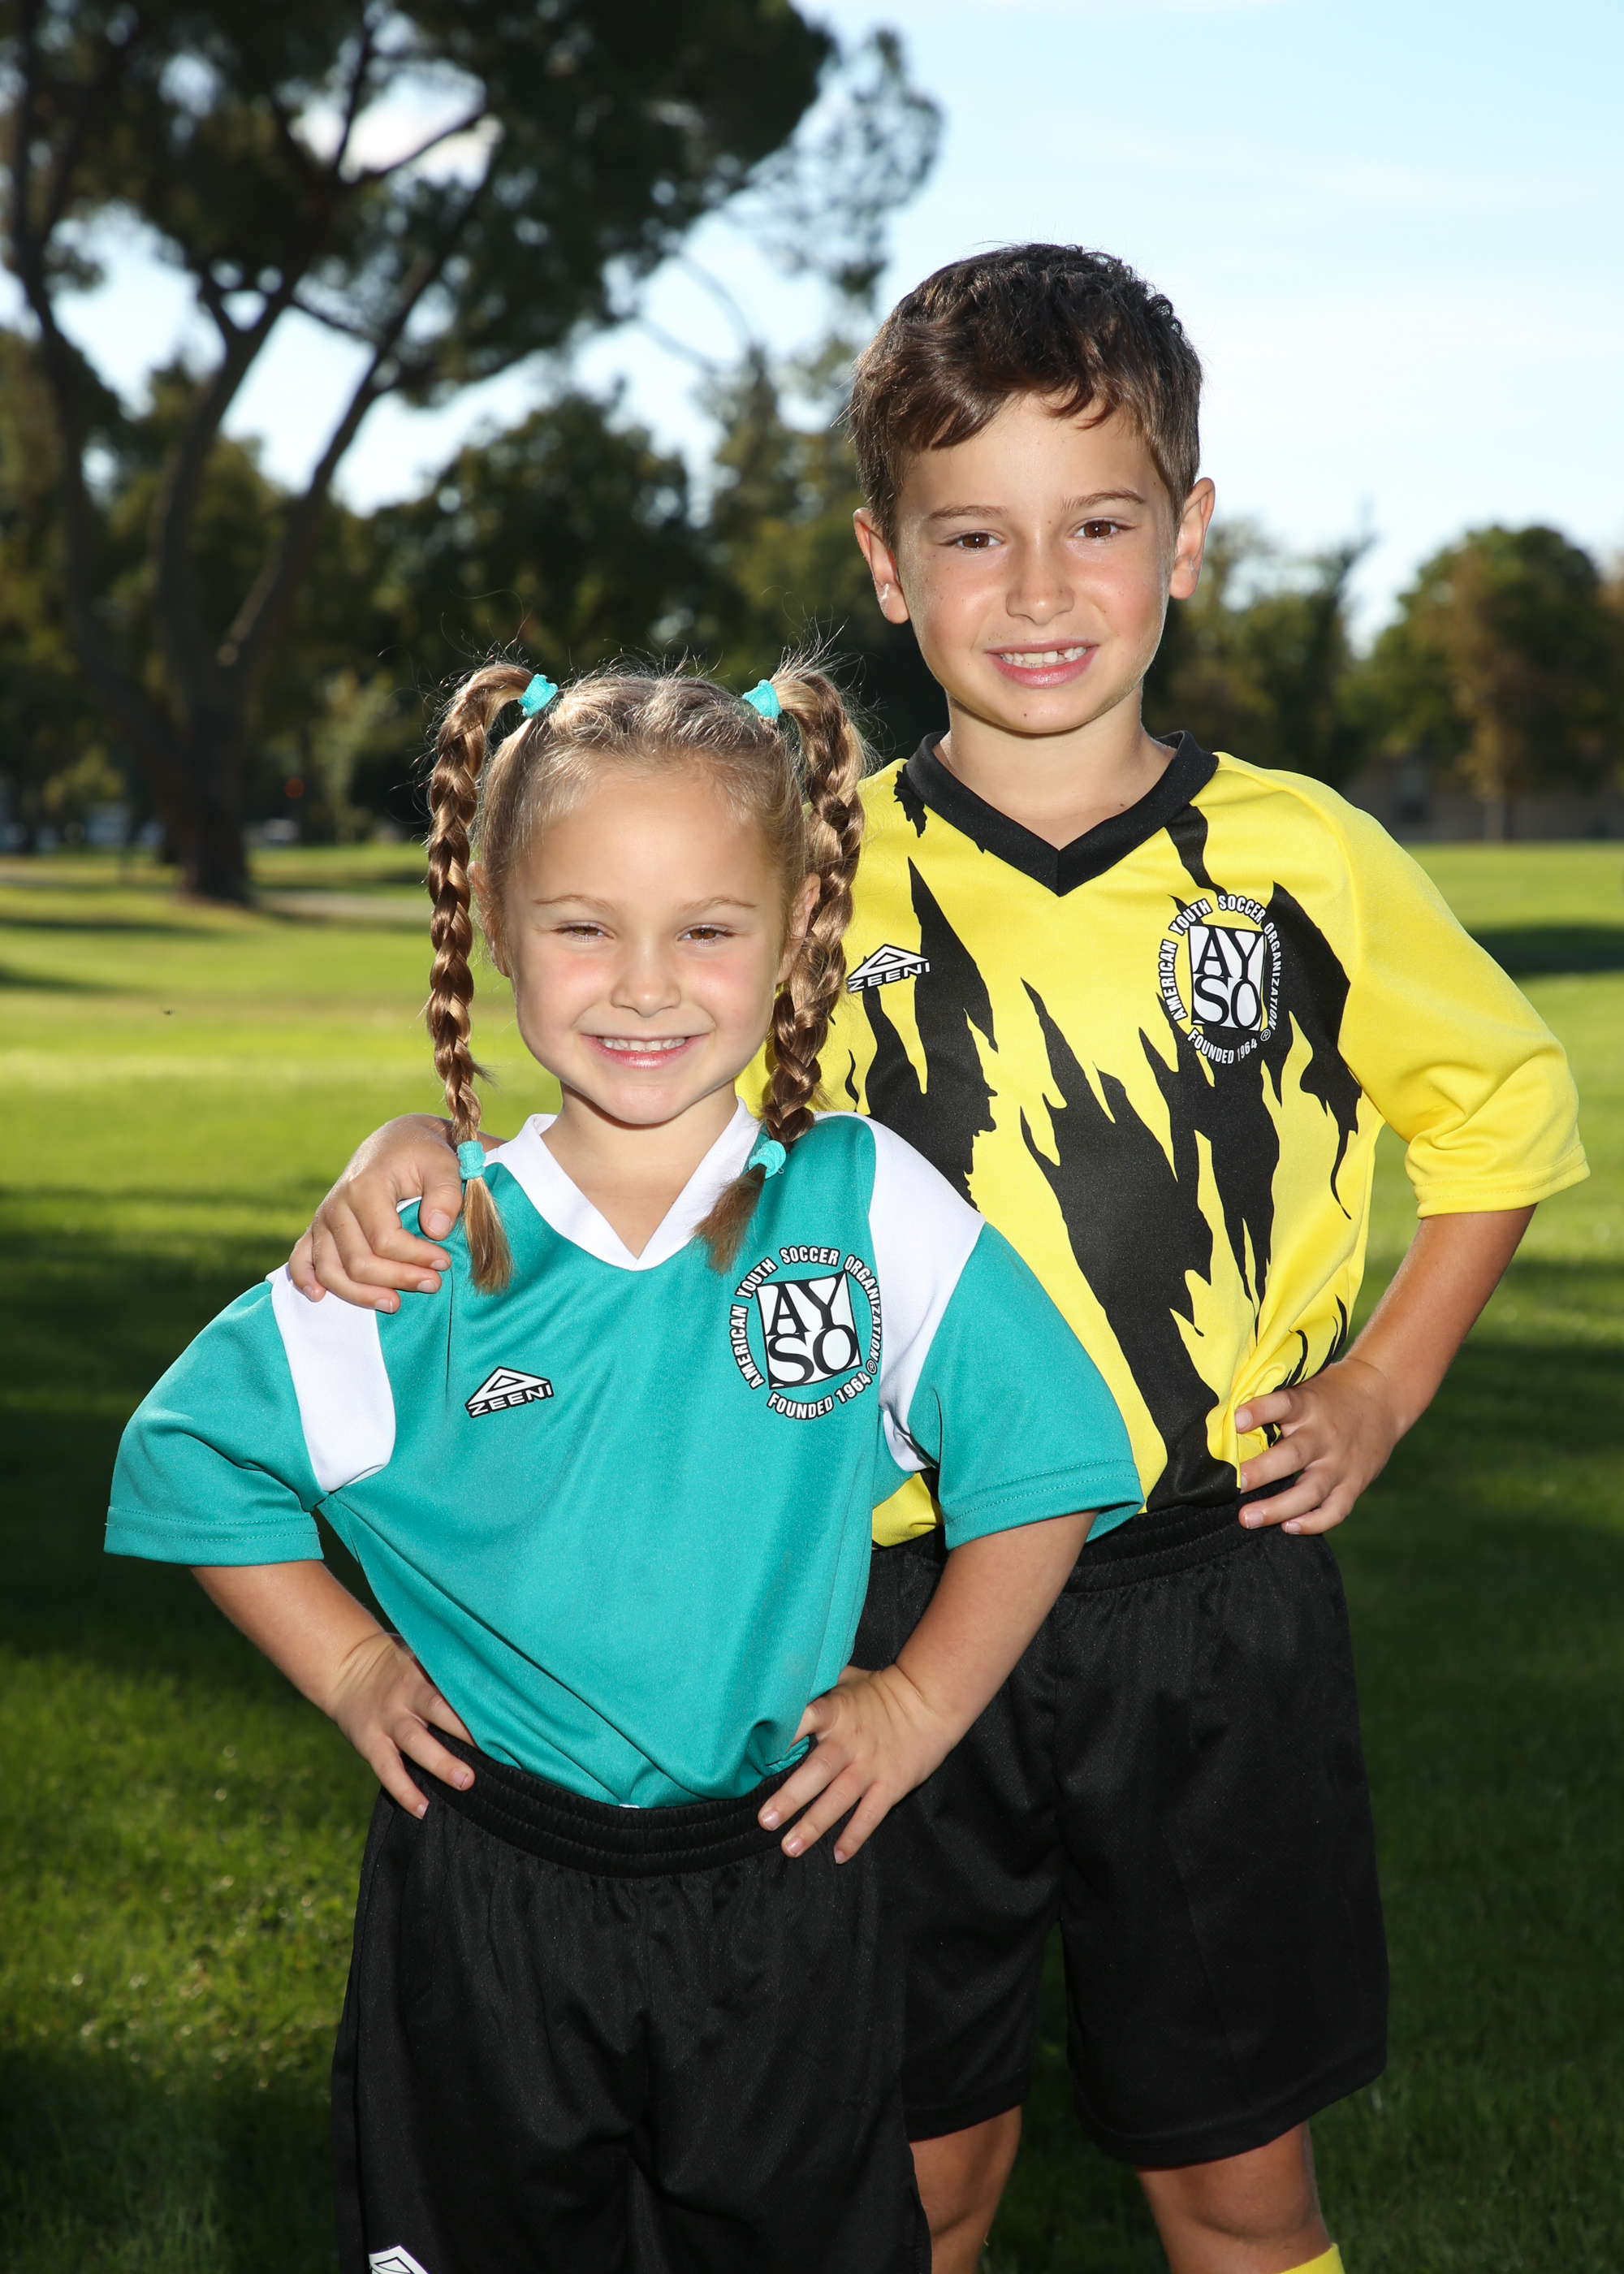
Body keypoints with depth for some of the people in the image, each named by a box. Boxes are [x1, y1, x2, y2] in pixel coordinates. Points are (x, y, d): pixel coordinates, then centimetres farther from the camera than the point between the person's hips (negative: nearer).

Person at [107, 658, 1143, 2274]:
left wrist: (921, 1703, -1)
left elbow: (1041, 1464, 1)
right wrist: (350, 1671, 2)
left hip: (782, 1892, 0)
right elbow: (192, 1454, 6)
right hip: (483, 1899, 1)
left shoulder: (873, 1208, -9)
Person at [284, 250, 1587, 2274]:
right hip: (905, 1610, 0)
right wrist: (422, 1143, -19)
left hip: (1219, 1604, 0)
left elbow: (1505, 1106, 13)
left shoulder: (1303, 859, -2)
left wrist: (1381, 1388, 4)